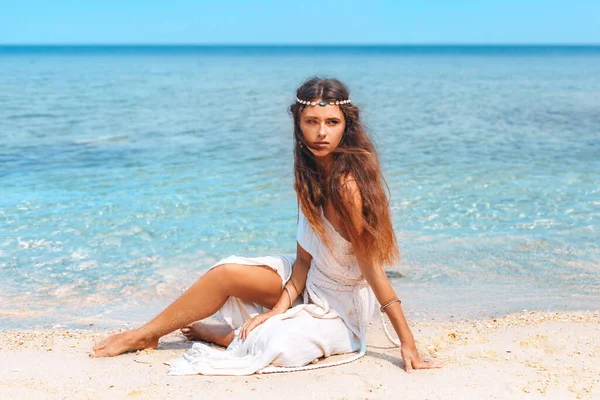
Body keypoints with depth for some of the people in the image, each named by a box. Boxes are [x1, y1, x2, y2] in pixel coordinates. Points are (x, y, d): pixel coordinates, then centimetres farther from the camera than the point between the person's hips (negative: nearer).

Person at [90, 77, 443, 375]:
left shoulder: (348, 185, -29)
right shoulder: (311, 171, -5)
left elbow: (373, 267, -24)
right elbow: (304, 256, -6)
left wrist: (409, 345, -22)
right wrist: (278, 309, -17)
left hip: (340, 305, -7)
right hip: (310, 281, 7)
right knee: (227, 273, -7)